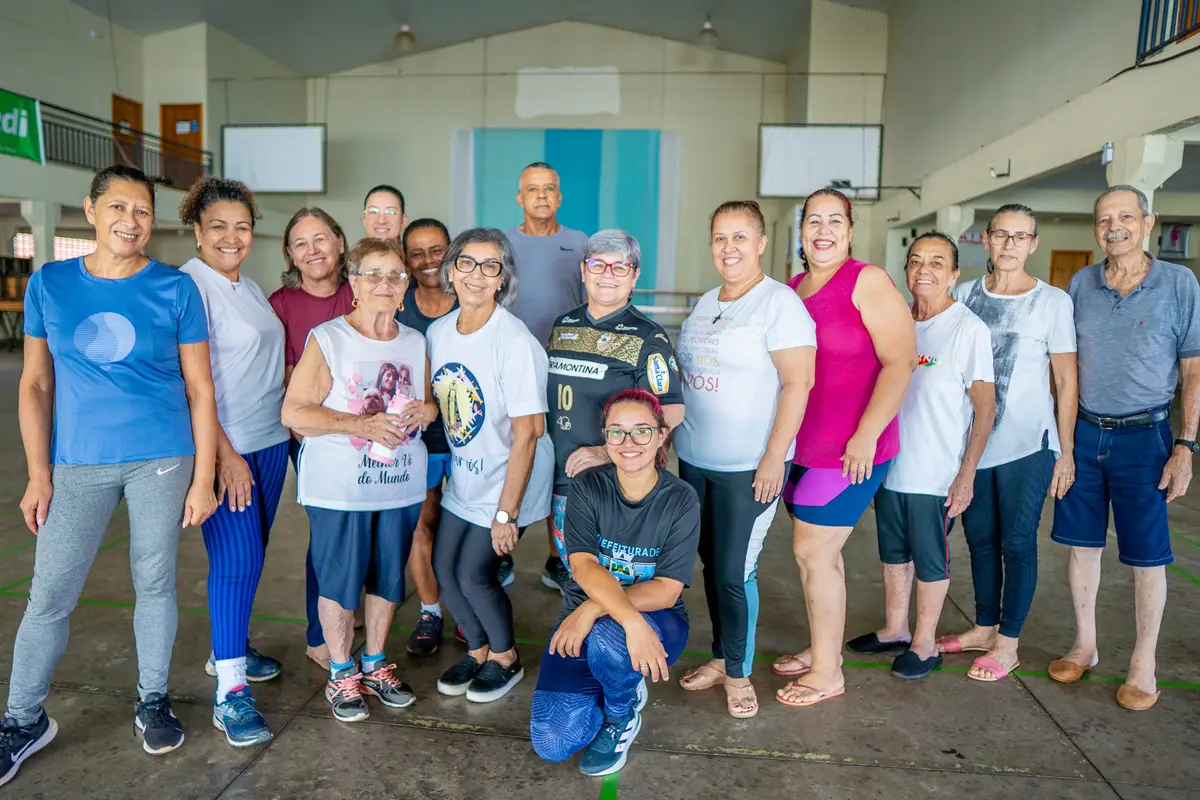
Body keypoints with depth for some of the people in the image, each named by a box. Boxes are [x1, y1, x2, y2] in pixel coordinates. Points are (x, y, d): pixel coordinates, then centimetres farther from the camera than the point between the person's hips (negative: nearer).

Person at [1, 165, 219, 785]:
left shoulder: (175, 288, -2)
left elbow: (199, 388, -1)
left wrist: (203, 478, -4)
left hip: (163, 460, -1)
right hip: (78, 465, 1)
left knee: (155, 583, 10)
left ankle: (153, 700, 30)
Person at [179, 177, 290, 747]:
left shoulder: (250, 287, 14)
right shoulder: (189, 285, -11)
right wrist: (224, 453, -18)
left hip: (270, 442, 8)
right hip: (222, 447, -8)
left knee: (251, 555, 15)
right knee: (236, 560, -7)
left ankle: (228, 649, 32)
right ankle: (230, 691, 2)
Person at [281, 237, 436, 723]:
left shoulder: (416, 344, 8)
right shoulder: (326, 340, -8)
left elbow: (429, 402, 18)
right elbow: (294, 412, -12)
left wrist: (424, 411, -6)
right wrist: (360, 424, -22)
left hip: (401, 484, 5)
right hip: (339, 487, -4)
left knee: (388, 578, 14)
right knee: (340, 580, 6)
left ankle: (375, 664, 34)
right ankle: (341, 674, 26)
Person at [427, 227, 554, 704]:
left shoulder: (514, 342, -23)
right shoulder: (438, 332, -1)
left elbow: (526, 434, -21)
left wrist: (506, 512, -19)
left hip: (508, 480, -6)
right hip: (463, 477, 6)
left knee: (474, 573, -3)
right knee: (444, 569, 9)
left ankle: (505, 659, 27)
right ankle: (478, 649, 36)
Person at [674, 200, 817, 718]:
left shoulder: (779, 303, -11)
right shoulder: (705, 303, 12)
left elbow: (797, 383, -16)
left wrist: (774, 457, -19)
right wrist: (671, 437, 16)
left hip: (748, 467, -7)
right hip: (695, 460, 7)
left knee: (734, 573, -1)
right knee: (711, 564, 14)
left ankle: (738, 672, 19)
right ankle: (720, 657, 31)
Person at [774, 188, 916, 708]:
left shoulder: (867, 282, -10)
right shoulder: (791, 288, 10)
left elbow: (900, 362, -15)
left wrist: (867, 434, -21)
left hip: (851, 449, -6)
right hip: (801, 446, 7)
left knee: (811, 552, -3)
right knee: (820, 551, 16)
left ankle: (827, 672, 14)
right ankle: (822, 650, 33)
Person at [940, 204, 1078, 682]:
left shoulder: (1053, 301, -3)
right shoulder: (965, 294, 5)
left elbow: (1066, 382, -1)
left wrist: (1065, 451, -3)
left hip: (1028, 444, -3)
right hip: (972, 441, 4)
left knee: (1017, 542, 4)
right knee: (980, 538, 13)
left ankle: (1008, 644, 19)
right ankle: (984, 628, 30)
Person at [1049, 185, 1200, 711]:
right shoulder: (1080, 284, 4)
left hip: (1143, 437, -3)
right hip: (1082, 433, 3)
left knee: (1146, 556, 5)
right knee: (1081, 543, 11)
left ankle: (1143, 666, 21)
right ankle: (1084, 646, 28)